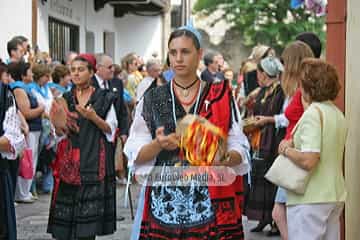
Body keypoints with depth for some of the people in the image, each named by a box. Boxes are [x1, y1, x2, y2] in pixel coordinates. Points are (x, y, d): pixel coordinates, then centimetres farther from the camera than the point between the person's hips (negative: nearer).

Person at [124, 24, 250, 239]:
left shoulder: (221, 97, 4)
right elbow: (136, 155, 3)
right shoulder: (152, 99, 6)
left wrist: (227, 157, -20)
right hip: (163, 203, 1)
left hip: (210, 202, -1)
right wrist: (158, 145, -17)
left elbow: (240, 150, 1)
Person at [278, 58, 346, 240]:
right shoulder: (338, 114, 11)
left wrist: (286, 150, -7)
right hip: (335, 197, 9)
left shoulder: (313, 113, -15)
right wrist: (295, 144, 10)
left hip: (310, 199, -9)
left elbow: (309, 161, -24)